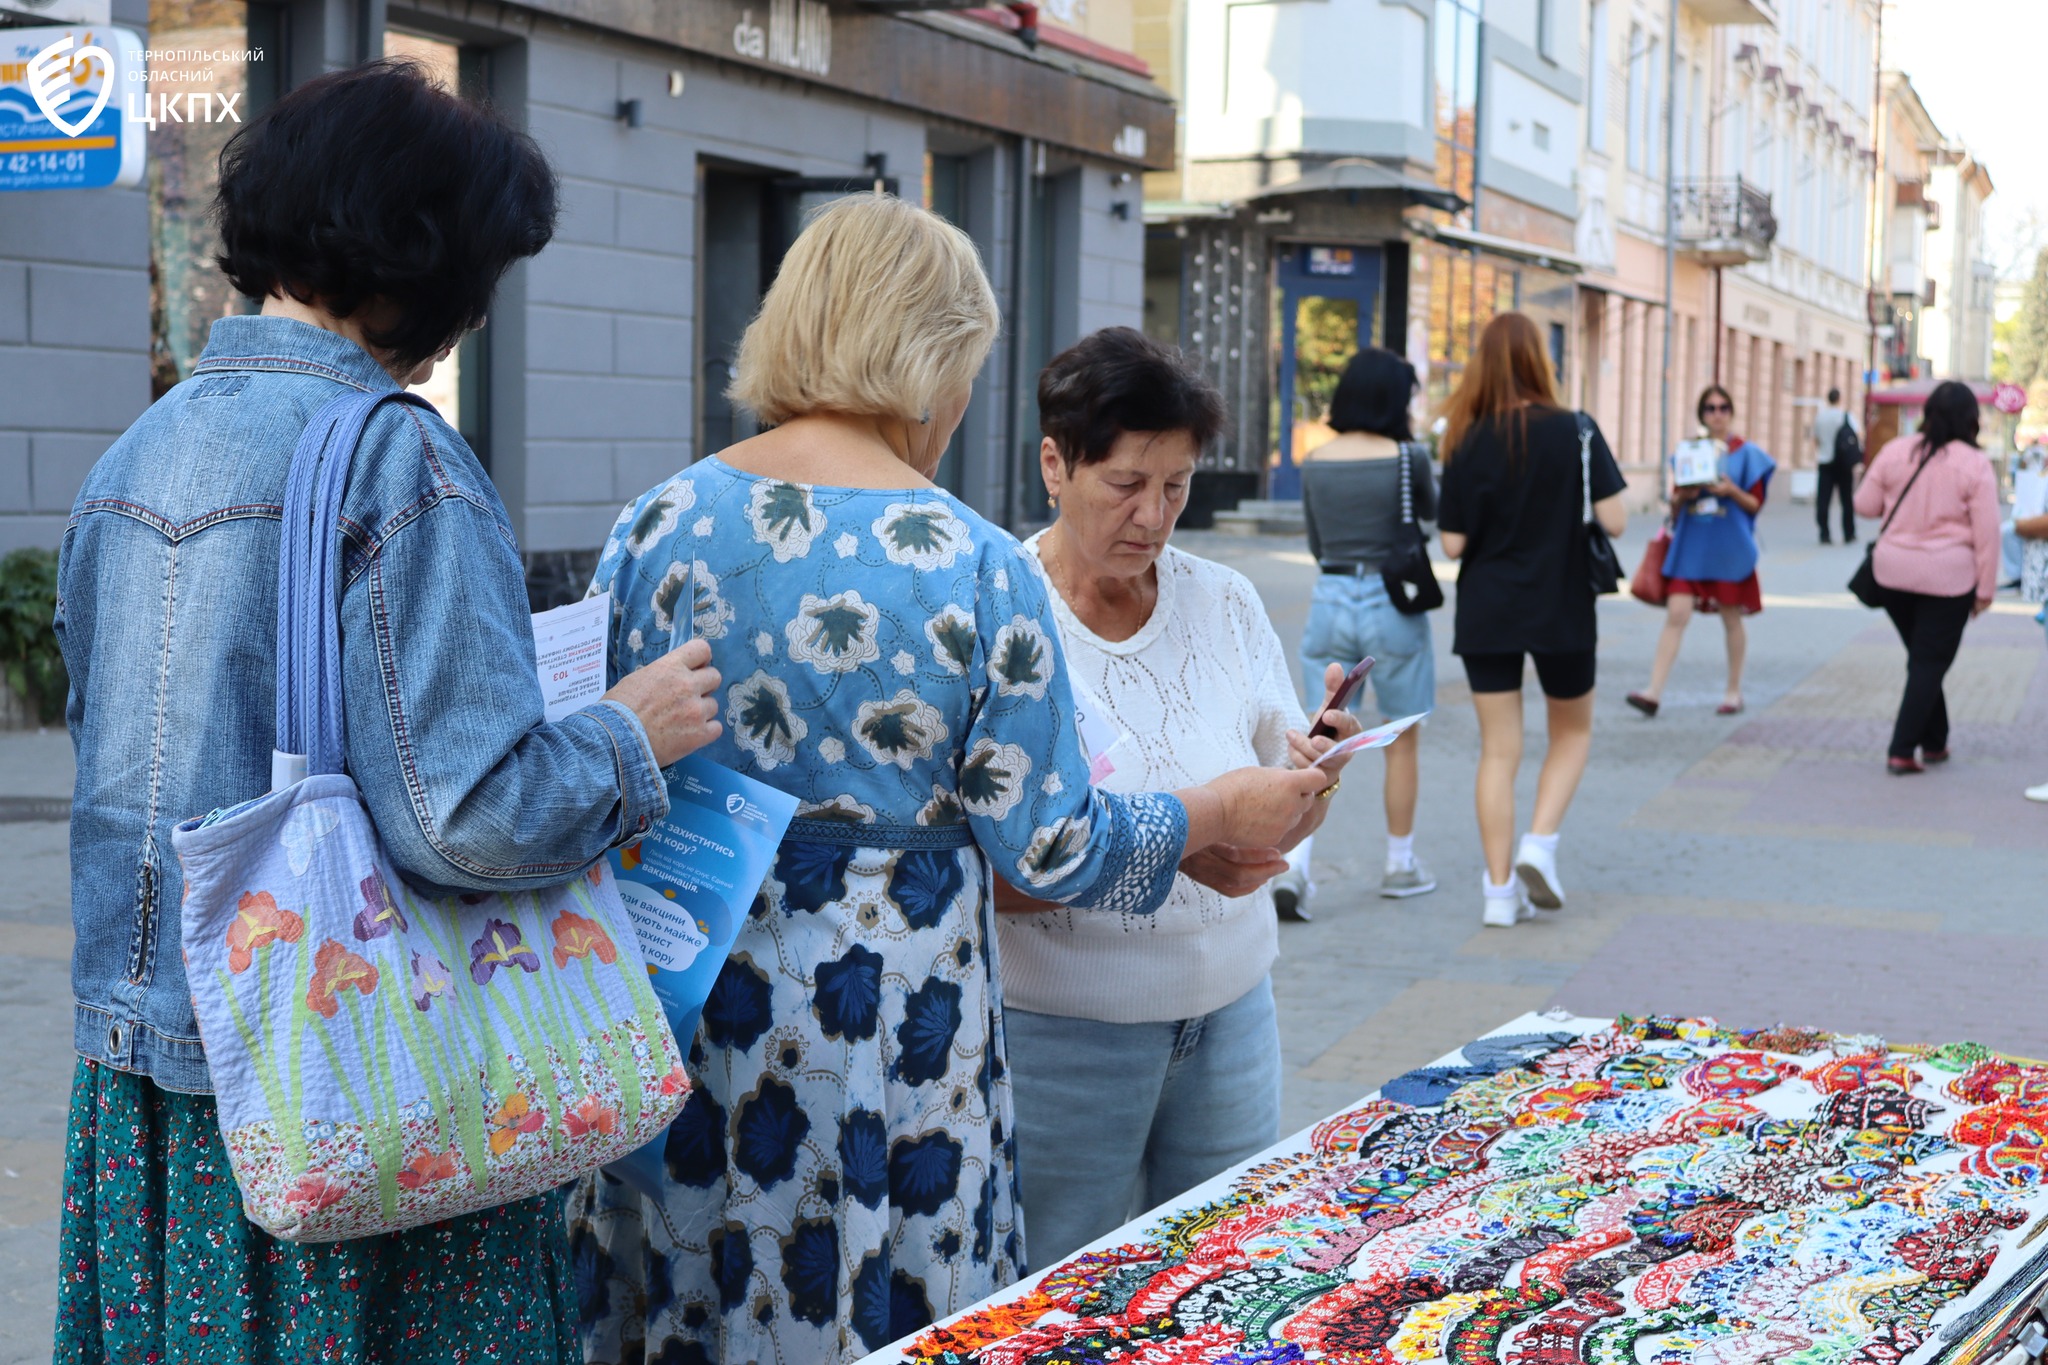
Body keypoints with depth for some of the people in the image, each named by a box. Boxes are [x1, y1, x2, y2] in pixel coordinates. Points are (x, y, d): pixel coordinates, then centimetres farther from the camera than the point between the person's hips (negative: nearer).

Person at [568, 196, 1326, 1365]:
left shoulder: (656, 525, -3)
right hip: (891, 1011, -3)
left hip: (680, 996, 4)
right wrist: (1225, 812, 7)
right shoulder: (980, 569, -14)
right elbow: (1055, 851, -9)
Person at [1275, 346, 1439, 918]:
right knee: (1403, 743, 14)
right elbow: (1432, 511, 11)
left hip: (1330, 601, 3)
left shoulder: (1315, 462, 2)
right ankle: (1400, 865, 24)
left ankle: (1293, 864, -12)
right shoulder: (1406, 457, -10)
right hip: (1392, 605, -3)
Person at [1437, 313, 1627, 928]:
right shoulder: (1576, 433, -9)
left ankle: (1500, 890, 7)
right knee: (1572, 731, 20)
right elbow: (1615, 521, -11)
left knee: (1498, 750, 7)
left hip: (1485, 615, 1)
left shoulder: (1468, 442, -4)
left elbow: (1453, 543, -4)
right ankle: (1539, 843, 1)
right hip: (1559, 610, -1)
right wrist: (1567, 511, 7)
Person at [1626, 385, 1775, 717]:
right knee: (1676, 614, -7)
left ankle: (1734, 692, 21)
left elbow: (1755, 504, 1)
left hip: (1729, 549, -2)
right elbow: (1674, 503, 12)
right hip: (1690, 545, 2)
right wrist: (1682, 497, -10)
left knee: (1731, 618, 7)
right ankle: (1654, 692, -12)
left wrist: (1731, 491, -17)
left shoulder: (1746, 453, 1)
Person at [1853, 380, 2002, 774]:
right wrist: (1985, 589, 0)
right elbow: (1986, 534, -8)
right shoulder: (1974, 465, -9)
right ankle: (1901, 751, -1)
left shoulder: (1895, 451, -2)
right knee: (1930, 664, 4)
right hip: (1948, 578, -3)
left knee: (1923, 659, 19)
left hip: (1893, 571, 4)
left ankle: (1934, 743, 26)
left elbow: (1865, 505, 4)